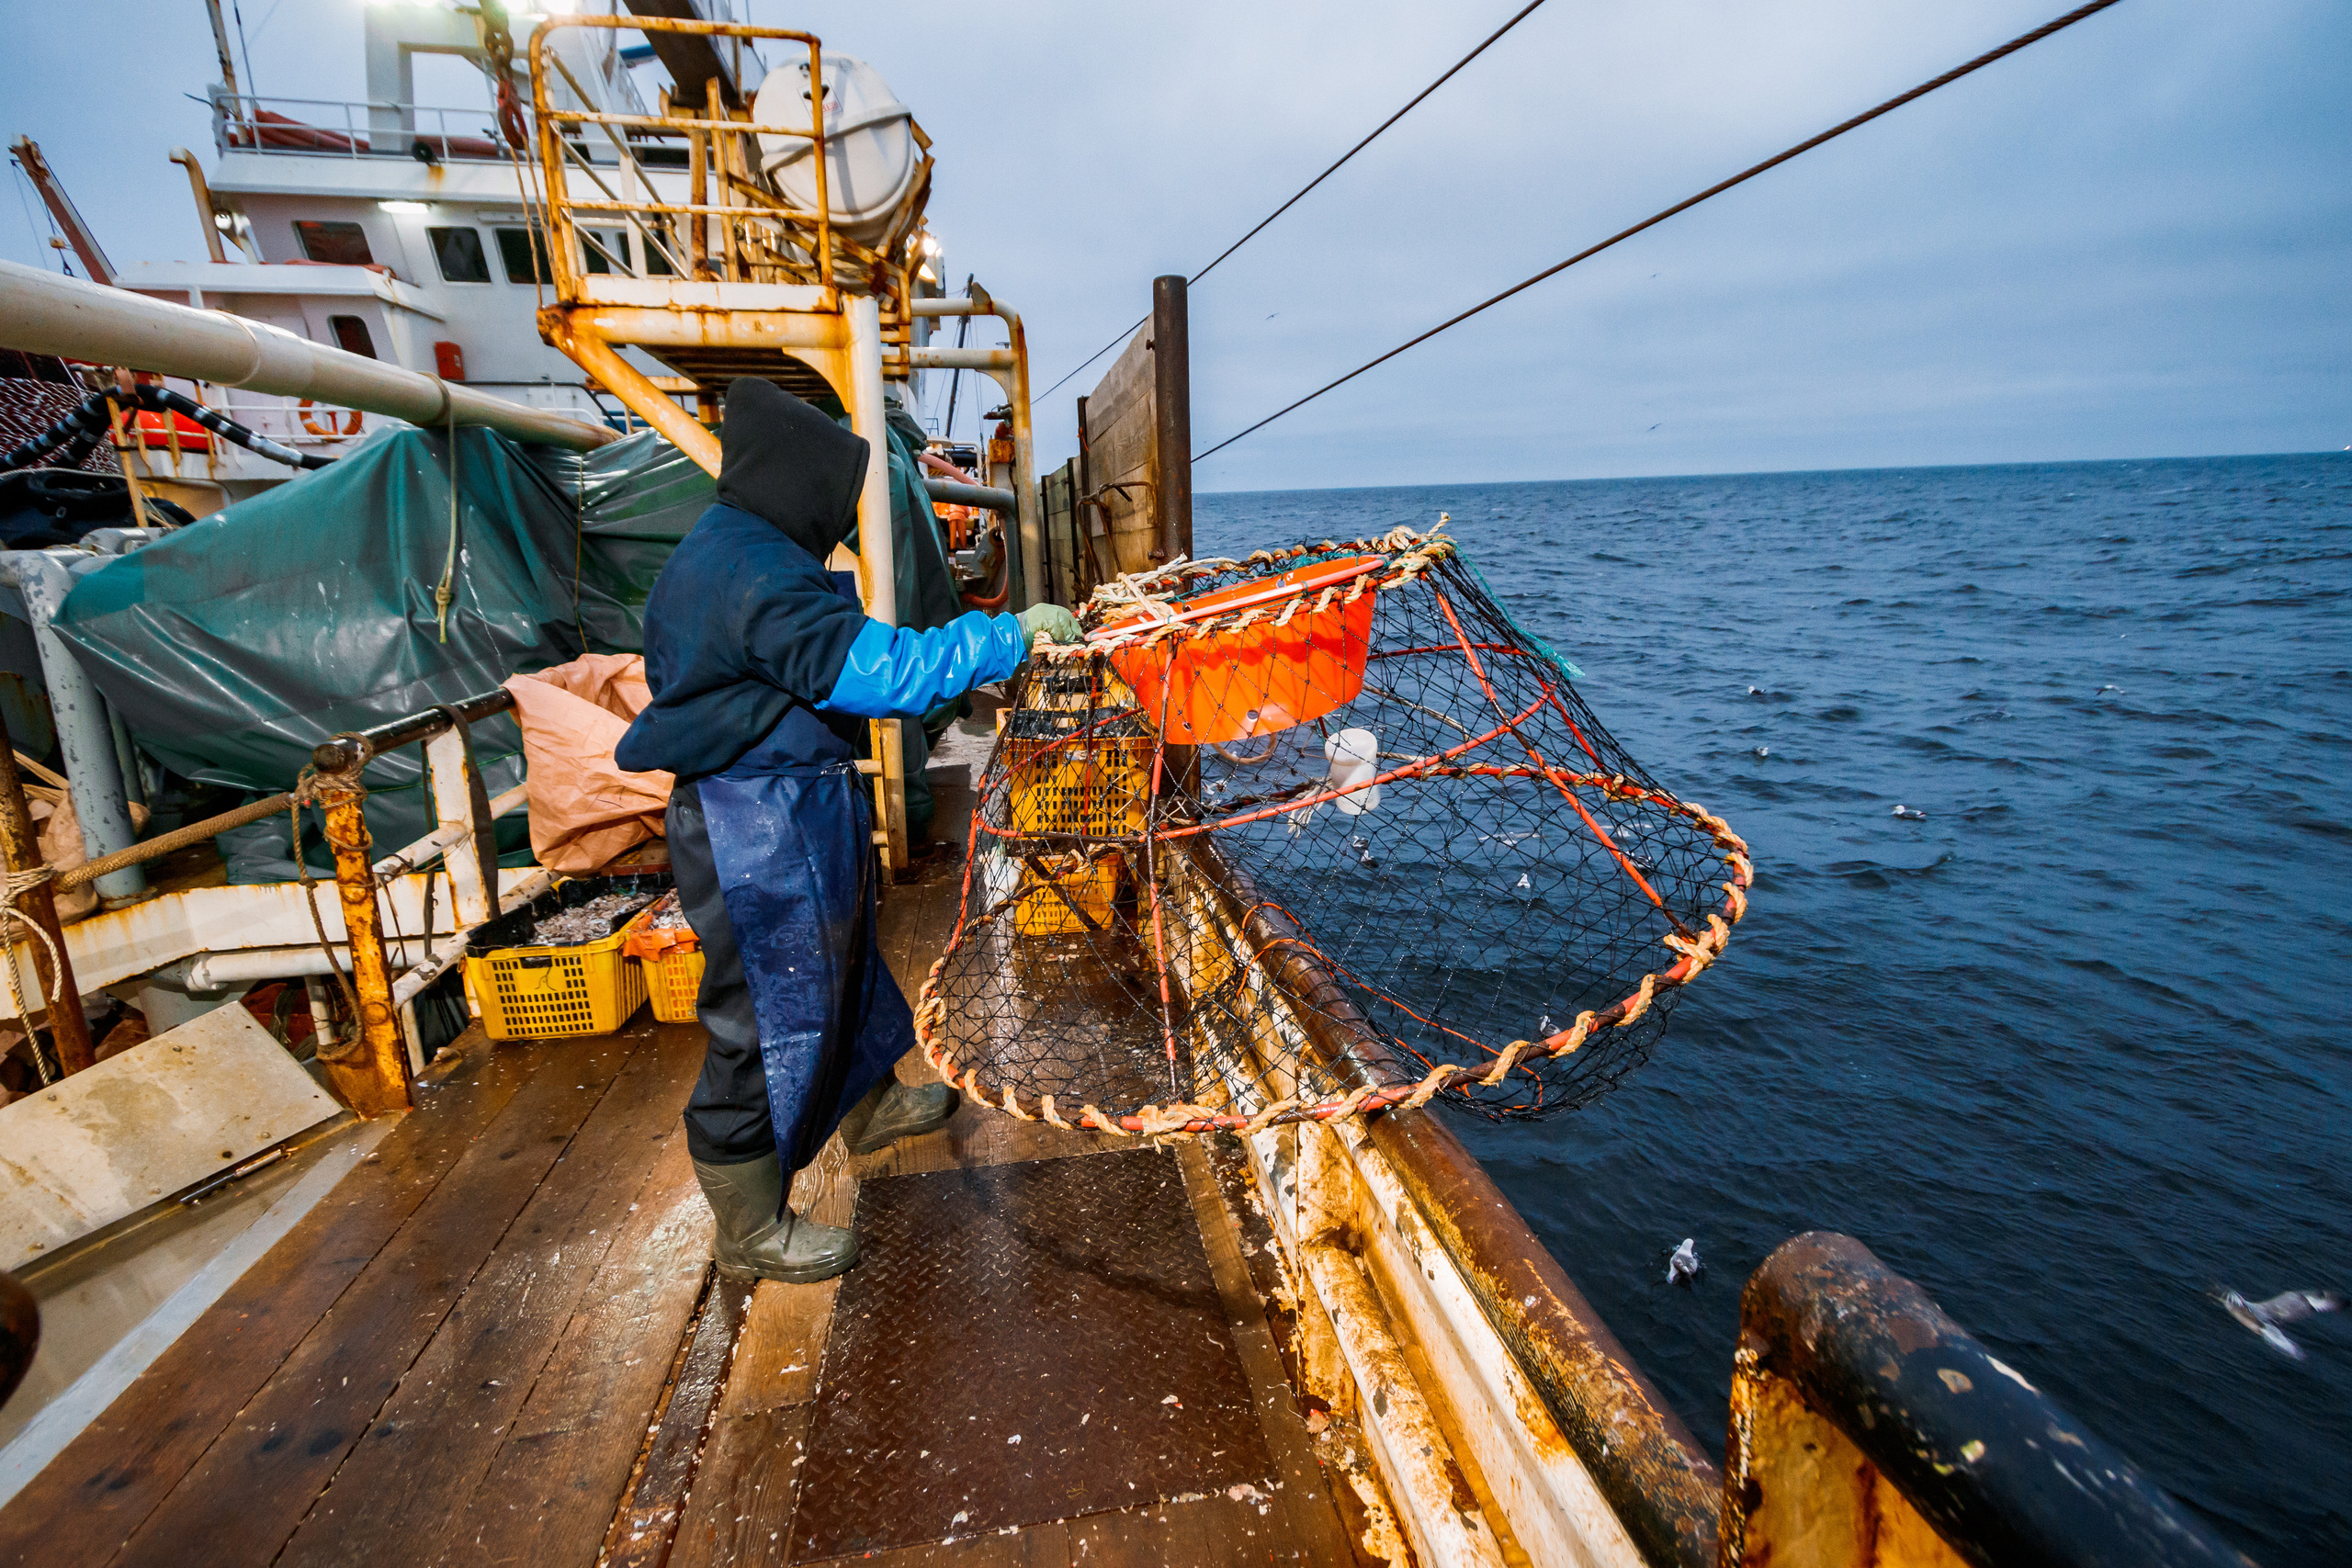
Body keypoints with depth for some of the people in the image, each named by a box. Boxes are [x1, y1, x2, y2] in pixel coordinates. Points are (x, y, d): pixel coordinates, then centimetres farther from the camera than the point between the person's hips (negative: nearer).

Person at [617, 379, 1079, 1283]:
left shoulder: (723, 555, 12)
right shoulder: (757, 578, -23)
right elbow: (876, 669, -29)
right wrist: (1011, 634, -22)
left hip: (783, 823, 11)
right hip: (767, 839, -11)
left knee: (837, 966, 26)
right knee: (773, 1013, 2)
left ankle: (869, 1105, 50)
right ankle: (750, 1232, 21)